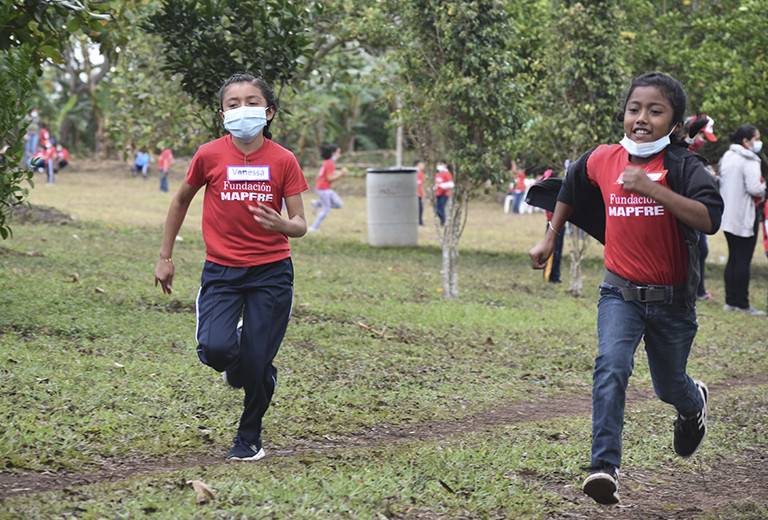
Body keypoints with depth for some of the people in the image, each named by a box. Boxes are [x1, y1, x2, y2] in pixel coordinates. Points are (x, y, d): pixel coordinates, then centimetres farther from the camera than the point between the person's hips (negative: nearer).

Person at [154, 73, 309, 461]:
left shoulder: (282, 160, -4)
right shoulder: (209, 156, -4)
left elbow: (300, 224, -3)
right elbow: (181, 201, 13)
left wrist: (284, 224, -27)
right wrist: (165, 256, 13)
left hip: (271, 272, 0)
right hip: (221, 270, 0)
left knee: (257, 364, -5)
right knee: (215, 349, -22)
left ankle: (249, 437, 23)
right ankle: (239, 366, 18)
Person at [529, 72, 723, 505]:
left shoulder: (682, 165, -15)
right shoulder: (602, 160, -2)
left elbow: (710, 218, -31)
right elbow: (572, 188, 21)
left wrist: (651, 188, -36)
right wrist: (550, 239, 22)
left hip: (672, 299, -2)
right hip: (621, 293, 2)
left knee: (670, 386, 17)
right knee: (611, 368, -22)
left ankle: (694, 403, 54)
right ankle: (606, 467, -23)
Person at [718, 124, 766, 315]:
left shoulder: (727, 157, 12)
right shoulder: (749, 160, -15)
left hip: (728, 216, 9)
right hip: (744, 217, -9)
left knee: (733, 258, 13)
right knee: (743, 260, -4)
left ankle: (730, 301, 15)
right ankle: (742, 304, -1)